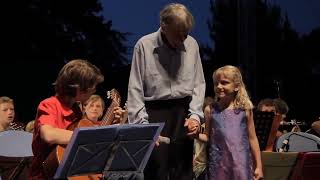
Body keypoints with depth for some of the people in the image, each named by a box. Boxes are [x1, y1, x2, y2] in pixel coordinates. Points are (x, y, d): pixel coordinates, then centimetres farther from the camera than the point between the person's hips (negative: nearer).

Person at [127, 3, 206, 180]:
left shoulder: (192, 44, 4)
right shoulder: (144, 45, -7)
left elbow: (199, 83, 11)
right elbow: (135, 90, -6)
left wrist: (195, 115, -2)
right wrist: (143, 124, -14)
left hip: (183, 112, 4)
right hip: (155, 112, -3)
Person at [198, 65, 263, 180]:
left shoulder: (245, 110, 1)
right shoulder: (211, 110, 4)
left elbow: (252, 138, 5)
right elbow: (208, 137, 10)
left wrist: (258, 166, 4)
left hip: (240, 163, -1)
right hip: (218, 163, 1)